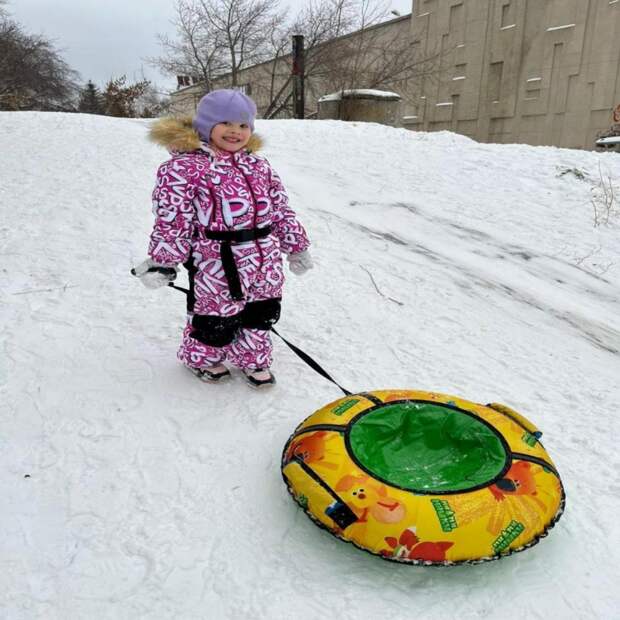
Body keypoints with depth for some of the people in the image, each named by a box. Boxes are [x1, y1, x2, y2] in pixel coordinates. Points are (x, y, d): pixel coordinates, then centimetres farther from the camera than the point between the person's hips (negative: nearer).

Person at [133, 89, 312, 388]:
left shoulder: (259, 167, 12)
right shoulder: (184, 167, -9)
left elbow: (280, 210, 17)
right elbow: (172, 218, -12)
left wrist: (296, 245, 18)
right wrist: (163, 261, -14)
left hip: (265, 261, 6)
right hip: (217, 263, -6)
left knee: (259, 313, 18)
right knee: (215, 316, 9)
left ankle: (253, 359, 41)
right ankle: (203, 357, 38)